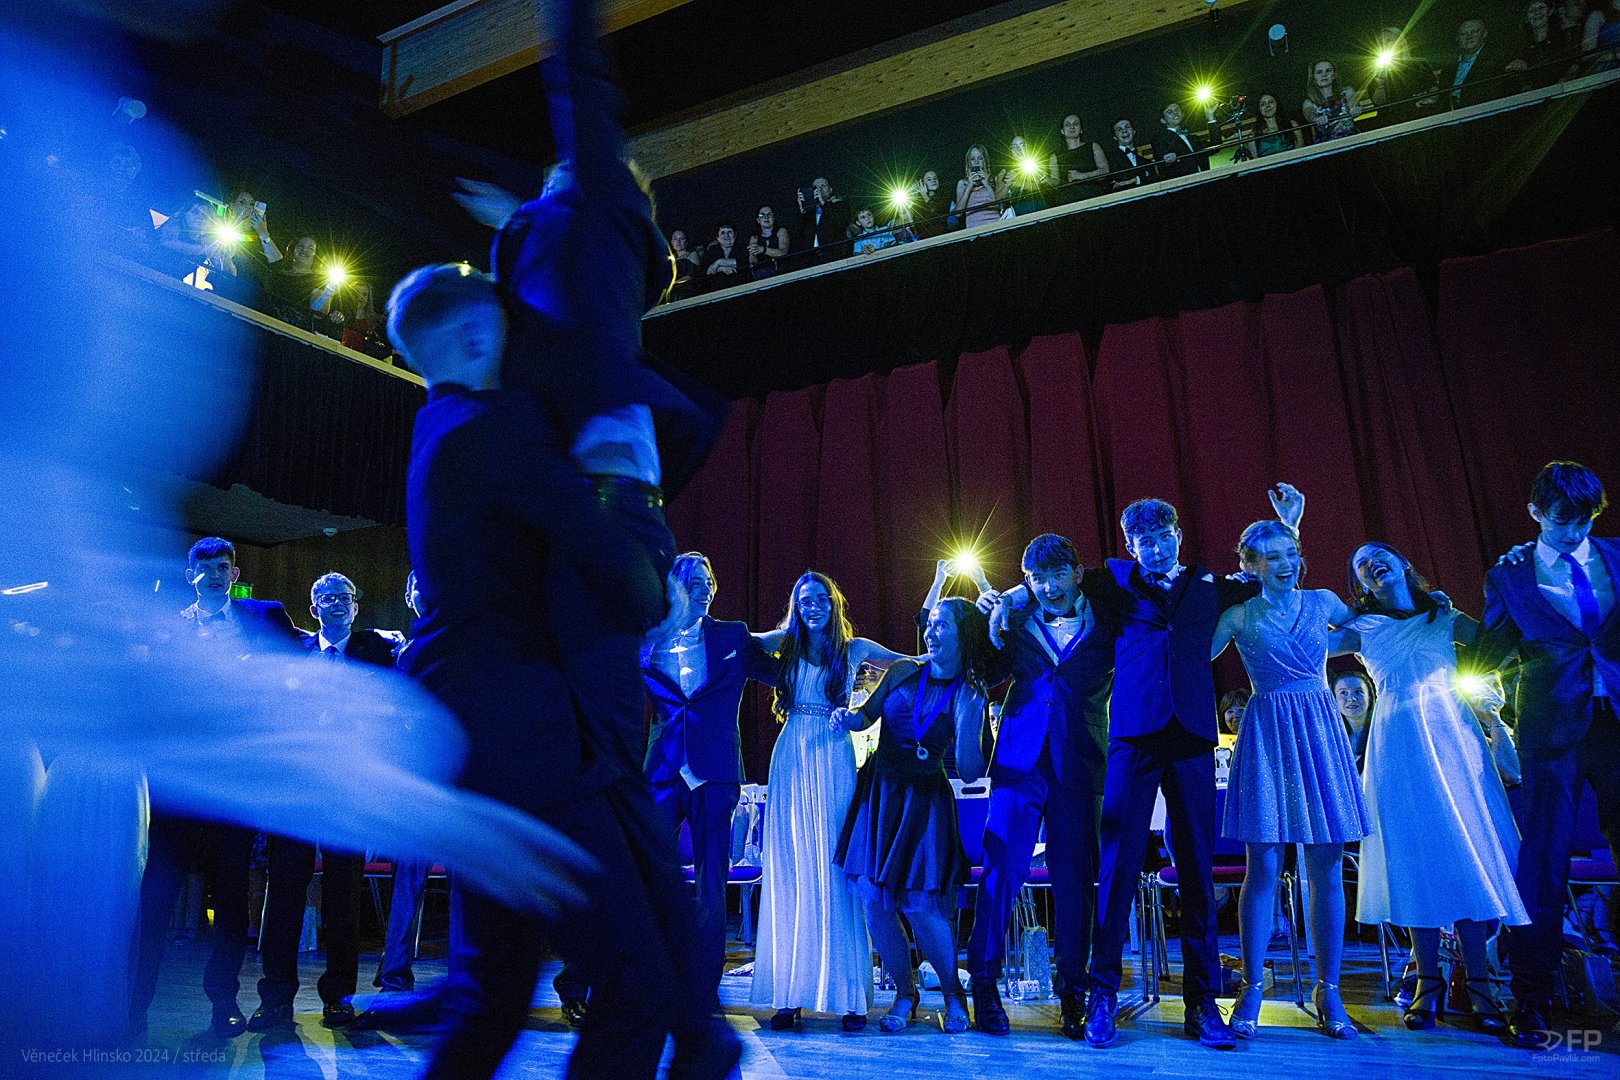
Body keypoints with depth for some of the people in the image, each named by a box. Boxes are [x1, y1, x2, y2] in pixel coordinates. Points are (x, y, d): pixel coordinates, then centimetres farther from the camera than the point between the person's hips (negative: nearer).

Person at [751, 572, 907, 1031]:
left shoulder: (855, 648, 10)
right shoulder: (786, 643, 12)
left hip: (834, 761, -1)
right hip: (792, 759, 1)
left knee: (835, 871, -5)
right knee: (790, 871, 0)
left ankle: (849, 995, 0)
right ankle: (790, 994, 3)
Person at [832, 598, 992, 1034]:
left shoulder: (970, 698, -4)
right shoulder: (903, 672, 1)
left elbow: (969, 772, -10)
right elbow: (865, 716, 12)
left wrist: (966, 717, -19)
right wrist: (846, 716, -10)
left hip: (925, 801, -2)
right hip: (878, 791, 3)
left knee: (919, 904, -8)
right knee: (873, 897, -1)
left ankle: (953, 994, 17)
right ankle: (905, 993, 20)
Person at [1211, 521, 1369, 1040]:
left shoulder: (1322, 602, 10)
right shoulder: (1240, 616, 3)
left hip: (1320, 733, 3)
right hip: (1267, 737, -2)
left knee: (1326, 870, 3)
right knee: (1263, 868, -3)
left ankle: (1328, 992, 14)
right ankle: (1252, 990, 7)